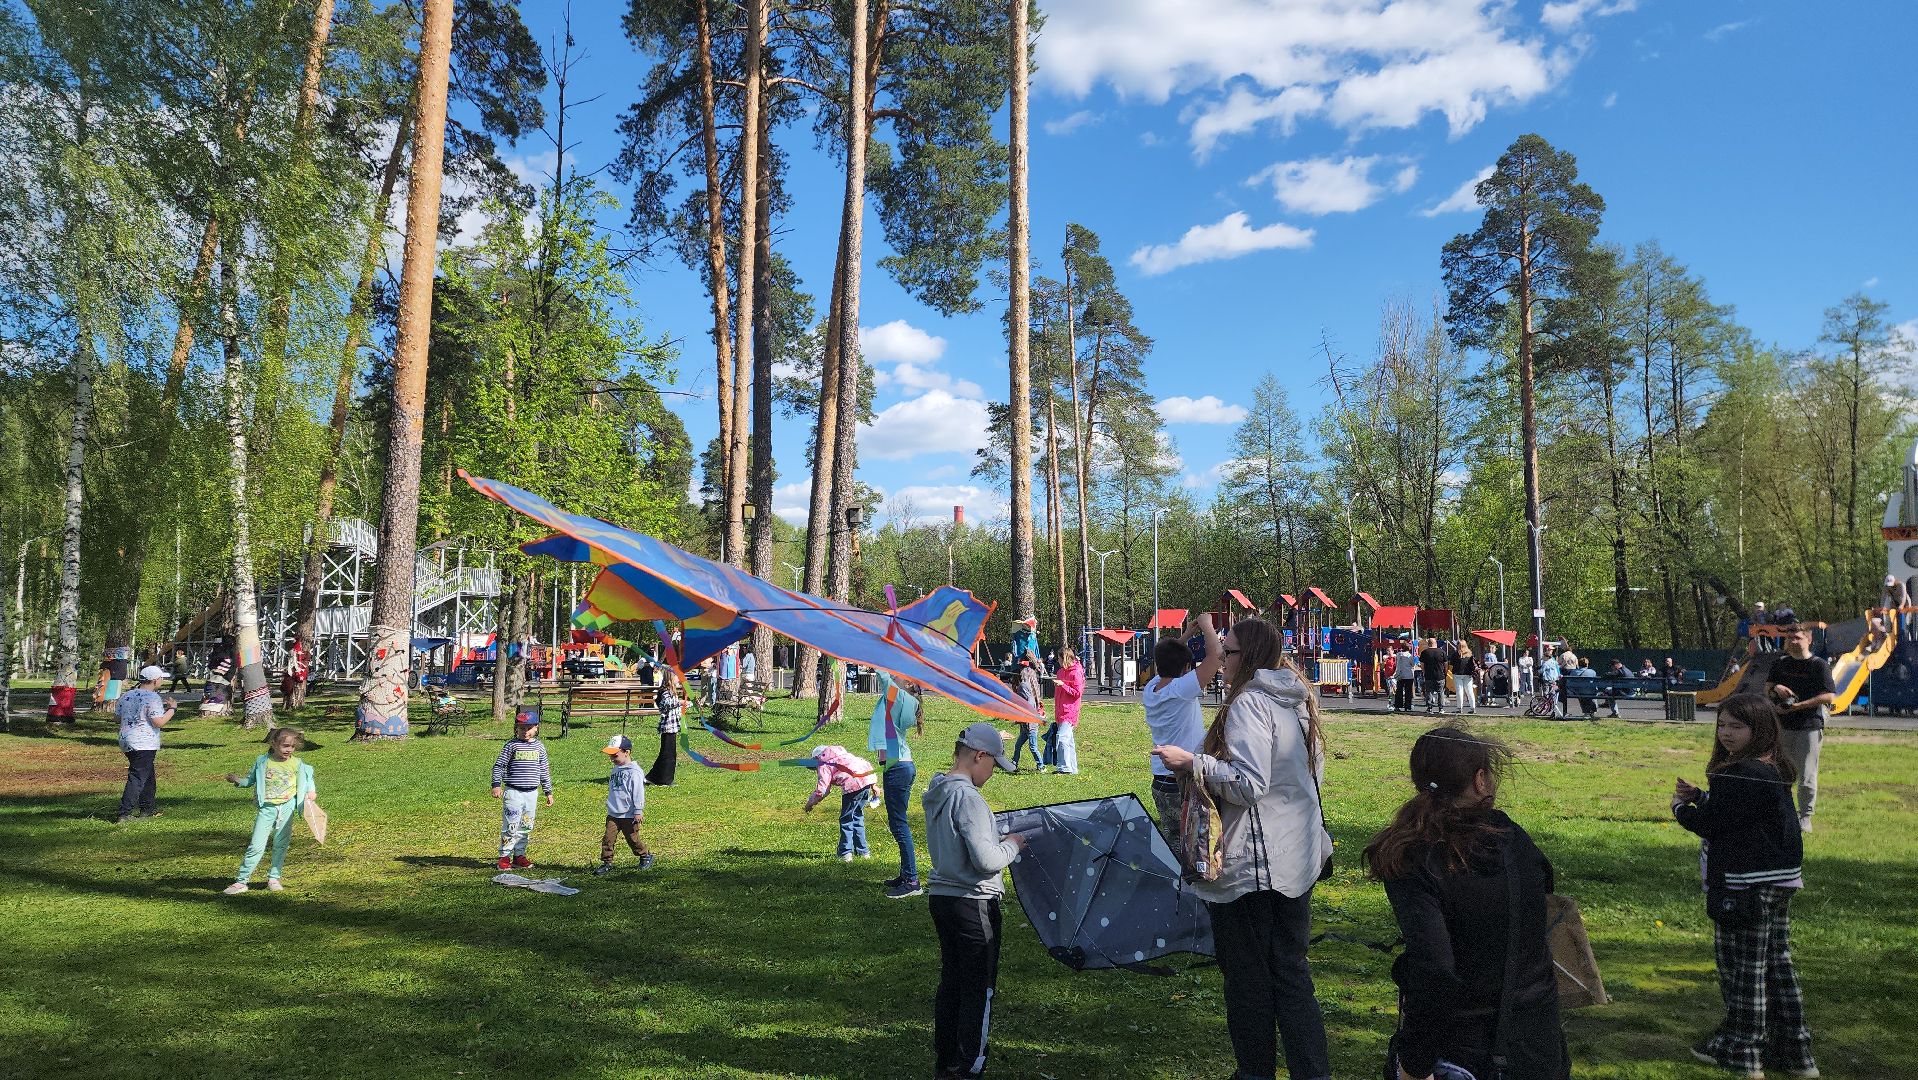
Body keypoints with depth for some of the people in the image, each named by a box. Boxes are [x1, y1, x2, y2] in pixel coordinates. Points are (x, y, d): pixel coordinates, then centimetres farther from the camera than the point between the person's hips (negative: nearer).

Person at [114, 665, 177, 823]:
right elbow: (159, 722, -19)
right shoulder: (153, 698, -14)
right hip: (145, 744, -9)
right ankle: (124, 813, -15)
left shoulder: (126, 696, 11)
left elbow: (116, 717, 18)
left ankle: (148, 808, 29)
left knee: (148, 775, 20)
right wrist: (172, 708, -6)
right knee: (138, 778, -9)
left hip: (126, 742, 9)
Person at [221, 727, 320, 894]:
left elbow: (307, 777, 13)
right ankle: (241, 880, 2)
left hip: (287, 807, 2)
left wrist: (311, 791, -3)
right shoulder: (262, 762, 0)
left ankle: (274, 878, 24)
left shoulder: (297, 764, 1)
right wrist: (238, 780, -8)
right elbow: (250, 780, 10)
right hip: (266, 808, -2)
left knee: (281, 845, 9)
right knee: (256, 845, -7)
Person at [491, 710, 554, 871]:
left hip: (532, 793, 4)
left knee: (526, 827, 9)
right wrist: (496, 785, -11)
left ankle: (519, 855, 19)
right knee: (511, 826, -5)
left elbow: (544, 771, 15)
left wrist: (548, 792, 16)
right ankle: (504, 856, 4)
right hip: (513, 792, -4)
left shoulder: (539, 747, 9)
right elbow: (499, 765, -1)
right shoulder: (512, 745, -2)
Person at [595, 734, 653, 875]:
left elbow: (638, 792, -17)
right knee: (608, 839, -1)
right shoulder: (616, 769, 9)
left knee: (633, 839, 6)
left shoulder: (634, 772, -16)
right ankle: (606, 863, 8)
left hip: (629, 815, -7)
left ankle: (646, 856, 27)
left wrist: (638, 811, -17)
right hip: (613, 814, 7)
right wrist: (610, 805, 24)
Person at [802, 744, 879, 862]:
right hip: (868, 776, 8)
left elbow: (822, 789, 0)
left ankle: (846, 853, 5)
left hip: (854, 784, -8)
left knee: (846, 819, 6)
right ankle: (863, 851, 25)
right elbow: (866, 763, 27)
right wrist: (874, 785, 28)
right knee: (857, 816, 21)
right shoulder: (841, 752, 30)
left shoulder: (824, 764, 8)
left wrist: (810, 803, 15)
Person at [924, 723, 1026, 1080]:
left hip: (942, 898, 9)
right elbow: (986, 861, -25)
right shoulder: (968, 797, -22)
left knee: (950, 980, 18)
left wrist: (998, 835, 12)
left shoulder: (936, 792, 6)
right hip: (973, 905, -9)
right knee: (979, 989, 5)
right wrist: (1012, 845, -7)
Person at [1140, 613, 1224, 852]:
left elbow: (1166, 660, 23)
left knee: (1170, 844, 13)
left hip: (1160, 784, 8)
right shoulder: (1181, 690, -18)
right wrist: (1206, 624, -8)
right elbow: (1216, 654, -24)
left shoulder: (1149, 691, 3)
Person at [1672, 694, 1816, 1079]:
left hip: (1744, 885, -9)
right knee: (1776, 962, 16)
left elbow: (1711, 824, -19)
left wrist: (1680, 808, -1)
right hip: (1779, 879, 9)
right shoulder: (1773, 771, 9)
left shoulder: (1740, 775, -23)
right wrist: (1699, 797, 3)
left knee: (1741, 965, 3)